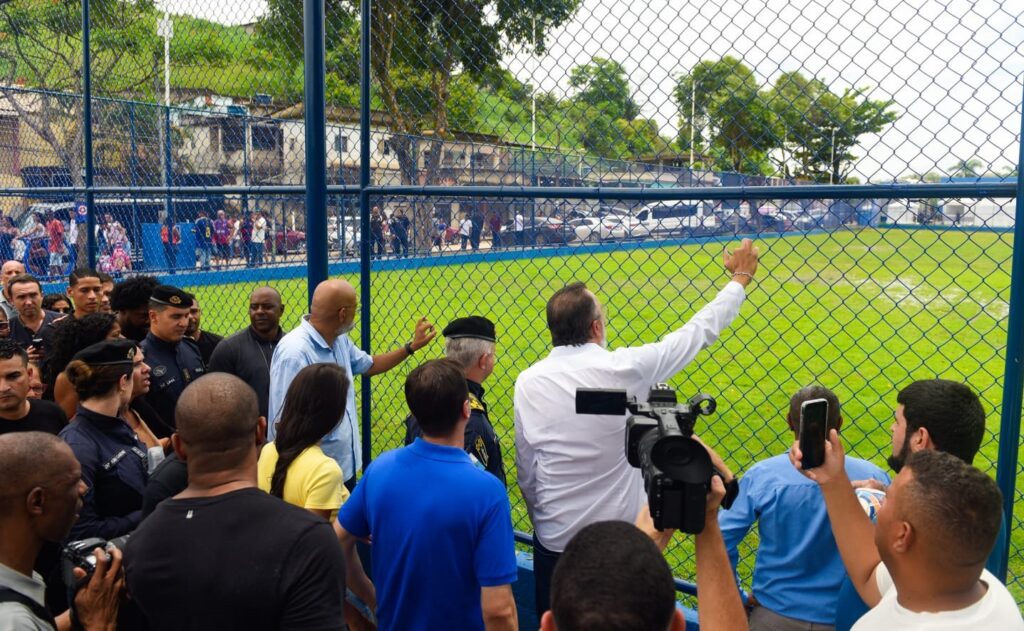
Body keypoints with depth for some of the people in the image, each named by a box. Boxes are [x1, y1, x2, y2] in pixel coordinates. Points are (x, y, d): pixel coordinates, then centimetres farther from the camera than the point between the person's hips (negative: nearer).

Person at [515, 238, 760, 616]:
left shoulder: (527, 382, -8)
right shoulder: (625, 368, -16)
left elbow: (526, 474, 0)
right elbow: (699, 332, -3)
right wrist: (740, 279, 12)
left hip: (554, 542, 2)